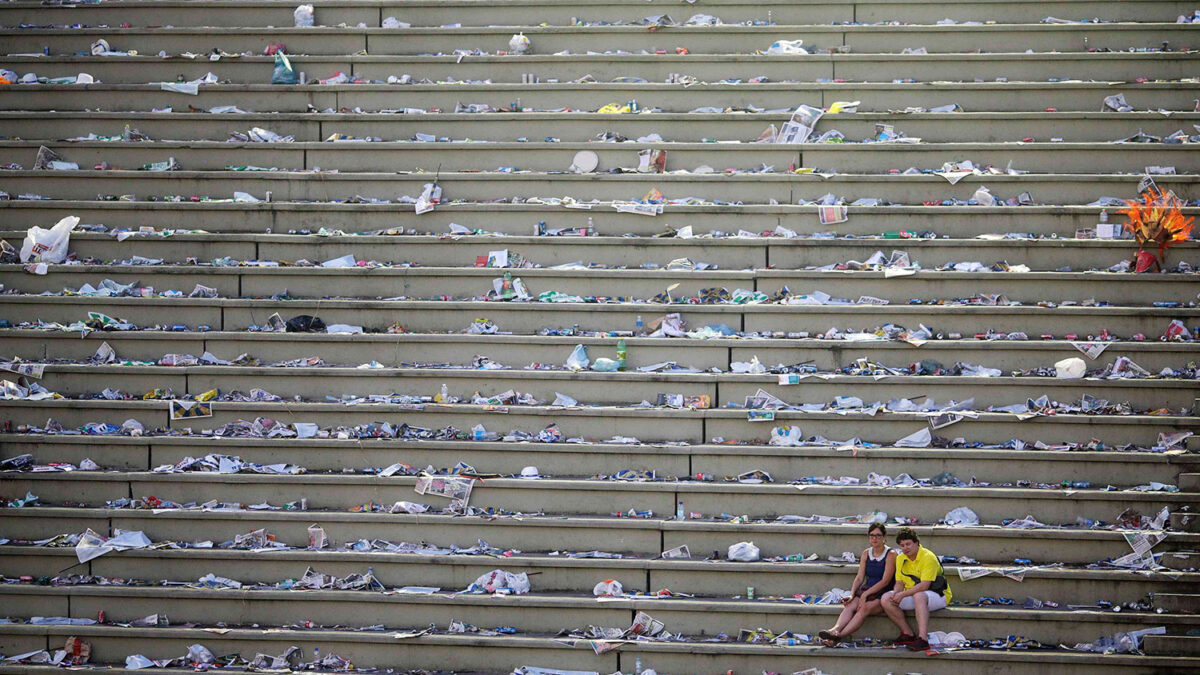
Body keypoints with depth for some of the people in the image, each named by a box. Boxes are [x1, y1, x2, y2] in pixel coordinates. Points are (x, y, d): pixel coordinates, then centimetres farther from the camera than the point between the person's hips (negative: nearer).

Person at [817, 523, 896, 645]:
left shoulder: (891, 554, -5)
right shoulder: (866, 554, 14)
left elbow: (885, 581, -12)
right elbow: (859, 577, 8)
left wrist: (865, 594, -17)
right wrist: (852, 594, -9)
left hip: (884, 594, -5)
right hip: (867, 592, 5)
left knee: (865, 607, -33)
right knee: (850, 606, -26)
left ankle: (839, 635, -48)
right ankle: (836, 630, -50)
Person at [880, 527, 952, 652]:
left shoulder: (928, 557, -18)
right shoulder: (900, 558, 6)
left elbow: (924, 586, -26)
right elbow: (900, 582, 9)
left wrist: (903, 594, -28)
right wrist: (895, 593, -14)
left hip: (938, 596, -7)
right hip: (912, 594, 7)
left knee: (919, 596, -41)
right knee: (886, 599, -13)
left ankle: (923, 639, -47)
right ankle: (908, 634, -8)